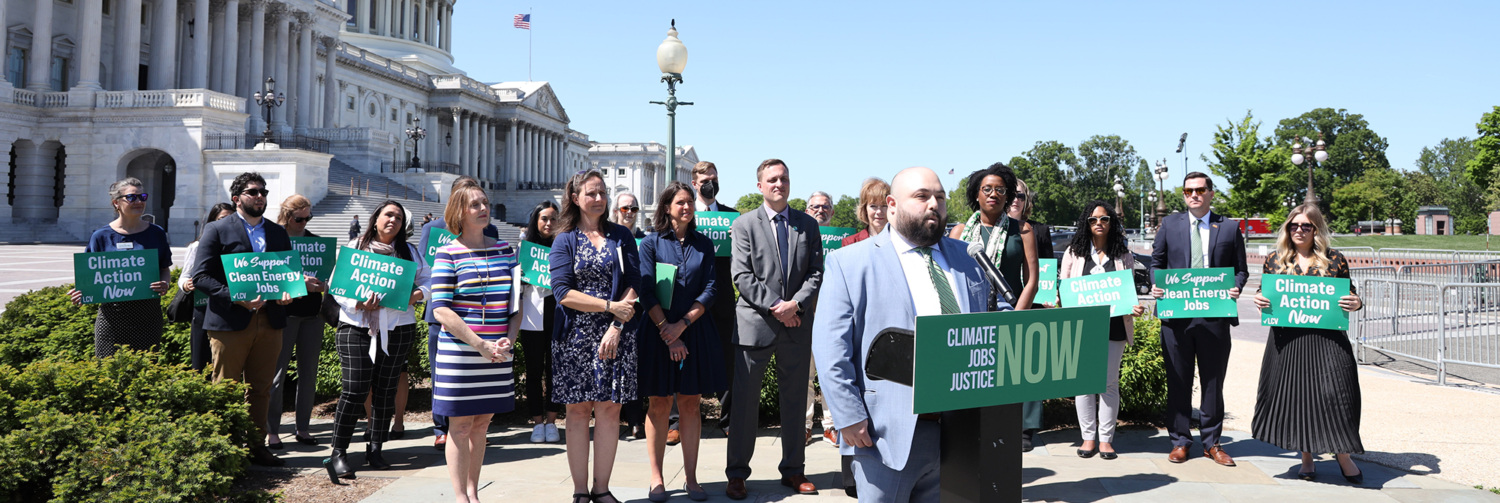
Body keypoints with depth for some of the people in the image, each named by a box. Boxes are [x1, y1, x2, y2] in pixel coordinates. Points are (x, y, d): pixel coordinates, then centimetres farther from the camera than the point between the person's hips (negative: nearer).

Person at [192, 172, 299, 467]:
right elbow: (200, 276, -6)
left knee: (261, 390, 9)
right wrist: (237, 298, -18)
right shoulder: (217, 230, 1)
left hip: (269, 320, 5)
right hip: (230, 322, -4)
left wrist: (286, 293, -3)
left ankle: (257, 446, 17)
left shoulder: (278, 233, 17)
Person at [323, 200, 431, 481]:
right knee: (355, 390, -10)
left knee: (385, 389, 6)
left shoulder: (409, 252, 14)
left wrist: (417, 294, -8)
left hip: (397, 328, 3)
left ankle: (375, 448, 18)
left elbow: (429, 279, 12)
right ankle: (338, 452, -2)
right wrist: (359, 303, -15)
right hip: (356, 326, -3)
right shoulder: (355, 248, 6)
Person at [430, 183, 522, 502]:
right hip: (459, 353, -4)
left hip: (498, 355, 4)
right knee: (460, 426, 3)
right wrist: (480, 345, -16)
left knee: (481, 423, 11)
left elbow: (517, 300, 11)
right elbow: (441, 309, -11)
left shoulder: (506, 250, 9)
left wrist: (510, 338, -5)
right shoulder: (448, 255, -5)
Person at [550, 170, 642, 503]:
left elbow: (633, 285, 1)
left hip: (616, 336, 1)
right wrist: (611, 306, -12)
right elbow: (563, 293, -6)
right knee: (578, 411, 1)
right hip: (576, 336, -1)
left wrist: (615, 327, -11)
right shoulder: (565, 240, 4)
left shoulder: (621, 236, 9)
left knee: (609, 410, 2)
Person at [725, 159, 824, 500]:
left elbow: (816, 272, 4)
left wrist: (796, 304, -11)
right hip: (755, 323, -3)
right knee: (744, 399, 1)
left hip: (797, 325, 3)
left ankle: (793, 470, 22)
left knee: (794, 399, 10)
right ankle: (737, 473, 11)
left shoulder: (808, 225, 10)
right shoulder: (745, 224, 1)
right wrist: (775, 306, -14)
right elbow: (742, 276, -6)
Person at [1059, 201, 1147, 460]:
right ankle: (1088, 437, 10)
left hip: (1113, 325, 0)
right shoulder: (1074, 252, 8)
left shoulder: (1123, 254, 9)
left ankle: (1106, 439, 9)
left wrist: (1134, 308, -9)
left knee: (1109, 383, 2)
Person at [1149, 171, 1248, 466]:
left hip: (1215, 315, 0)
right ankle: (1179, 441, 15)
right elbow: (1156, 262, 12)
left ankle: (1211, 442, 19)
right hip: (1176, 314, 0)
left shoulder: (1229, 228, 8)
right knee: (1178, 381, 5)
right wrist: (1156, 285, -7)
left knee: (1213, 381, 8)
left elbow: (1240, 269, 9)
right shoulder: (1170, 224, 9)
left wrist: (1235, 289, -11)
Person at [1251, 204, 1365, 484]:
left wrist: (1356, 304, -12)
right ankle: (1306, 458, 21)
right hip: (1286, 340, 2)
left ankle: (1342, 455, 14)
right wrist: (1259, 301, -6)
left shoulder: (1335, 260, 4)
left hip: (1327, 339, -2)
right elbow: (1265, 294, 16)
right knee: (1295, 394, 6)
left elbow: (1350, 295, 10)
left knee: (1334, 394, -7)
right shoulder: (1274, 260, 8)